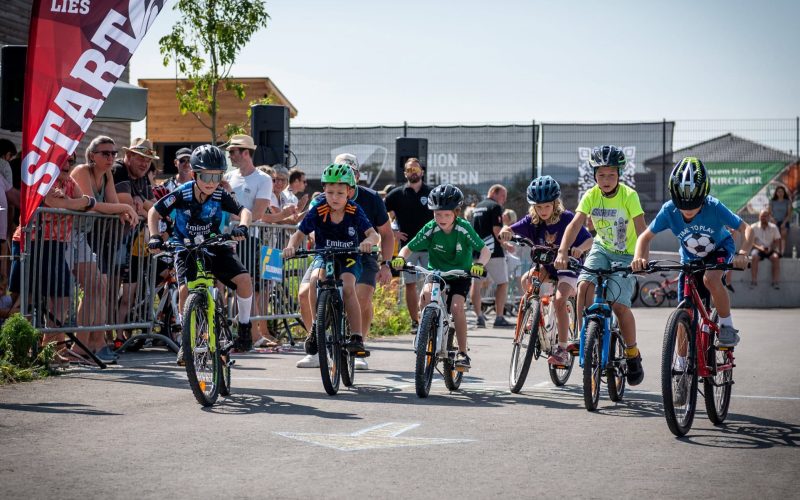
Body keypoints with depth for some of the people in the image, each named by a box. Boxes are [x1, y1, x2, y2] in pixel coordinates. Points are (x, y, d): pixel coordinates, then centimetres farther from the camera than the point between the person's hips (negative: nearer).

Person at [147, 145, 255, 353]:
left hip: (214, 247, 2)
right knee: (185, 289, -25)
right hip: (186, 248, -2)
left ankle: (244, 326, 4)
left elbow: (244, 211, -17)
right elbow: (154, 212, -8)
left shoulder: (221, 196, -12)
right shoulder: (182, 194, -16)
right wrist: (154, 237, -22)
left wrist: (242, 226, -39)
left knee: (243, 279, -19)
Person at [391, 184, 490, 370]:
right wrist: (400, 258, -36)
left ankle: (463, 353, -12)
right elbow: (408, 248, -13)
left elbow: (485, 250, -23)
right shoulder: (430, 229, -16)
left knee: (456, 306, -25)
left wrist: (479, 264, -44)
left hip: (460, 276, -2)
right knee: (426, 295, -29)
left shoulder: (464, 229, -20)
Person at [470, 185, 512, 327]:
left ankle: (479, 316, 9)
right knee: (502, 283, 0)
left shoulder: (477, 207, 17)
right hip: (492, 251, -7)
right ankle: (499, 318, -4)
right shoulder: (495, 207, -8)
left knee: (476, 283, 11)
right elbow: (497, 230, -16)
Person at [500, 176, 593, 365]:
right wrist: (505, 232, -38)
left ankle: (562, 350, -20)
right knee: (526, 280, -25)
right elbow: (511, 229, -14)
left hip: (566, 267, -4)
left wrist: (580, 249, -40)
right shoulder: (532, 221, -4)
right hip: (545, 266, 4)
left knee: (560, 300, -26)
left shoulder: (567, 218, -14)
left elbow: (589, 240, -17)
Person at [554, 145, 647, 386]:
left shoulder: (629, 196, -19)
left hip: (625, 255, -3)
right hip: (601, 248, 3)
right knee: (584, 285, -25)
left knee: (619, 304, -17)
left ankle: (632, 353, 4)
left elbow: (641, 228, -27)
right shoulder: (591, 196, -9)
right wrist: (562, 252, -33)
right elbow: (575, 224, -18)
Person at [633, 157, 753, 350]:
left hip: (720, 249, -3)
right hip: (690, 258, 3)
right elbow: (646, 236, -18)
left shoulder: (714, 207, -32)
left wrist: (742, 254, -48)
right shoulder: (669, 210, -27)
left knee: (710, 279, -36)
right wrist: (639, 258, -38)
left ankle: (727, 326, -15)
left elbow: (747, 229, -29)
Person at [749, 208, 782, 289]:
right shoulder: (753, 227, 4)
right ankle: (754, 281, -33)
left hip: (770, 250, 1)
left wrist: (771, 248, -13)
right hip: (758, 249, -1)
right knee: (754, 257, -35)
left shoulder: (773, 227, 9)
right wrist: (759, 247, -18)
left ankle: (776, 282, -30)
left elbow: (777, 242, 7)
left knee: (776, 257, -31)